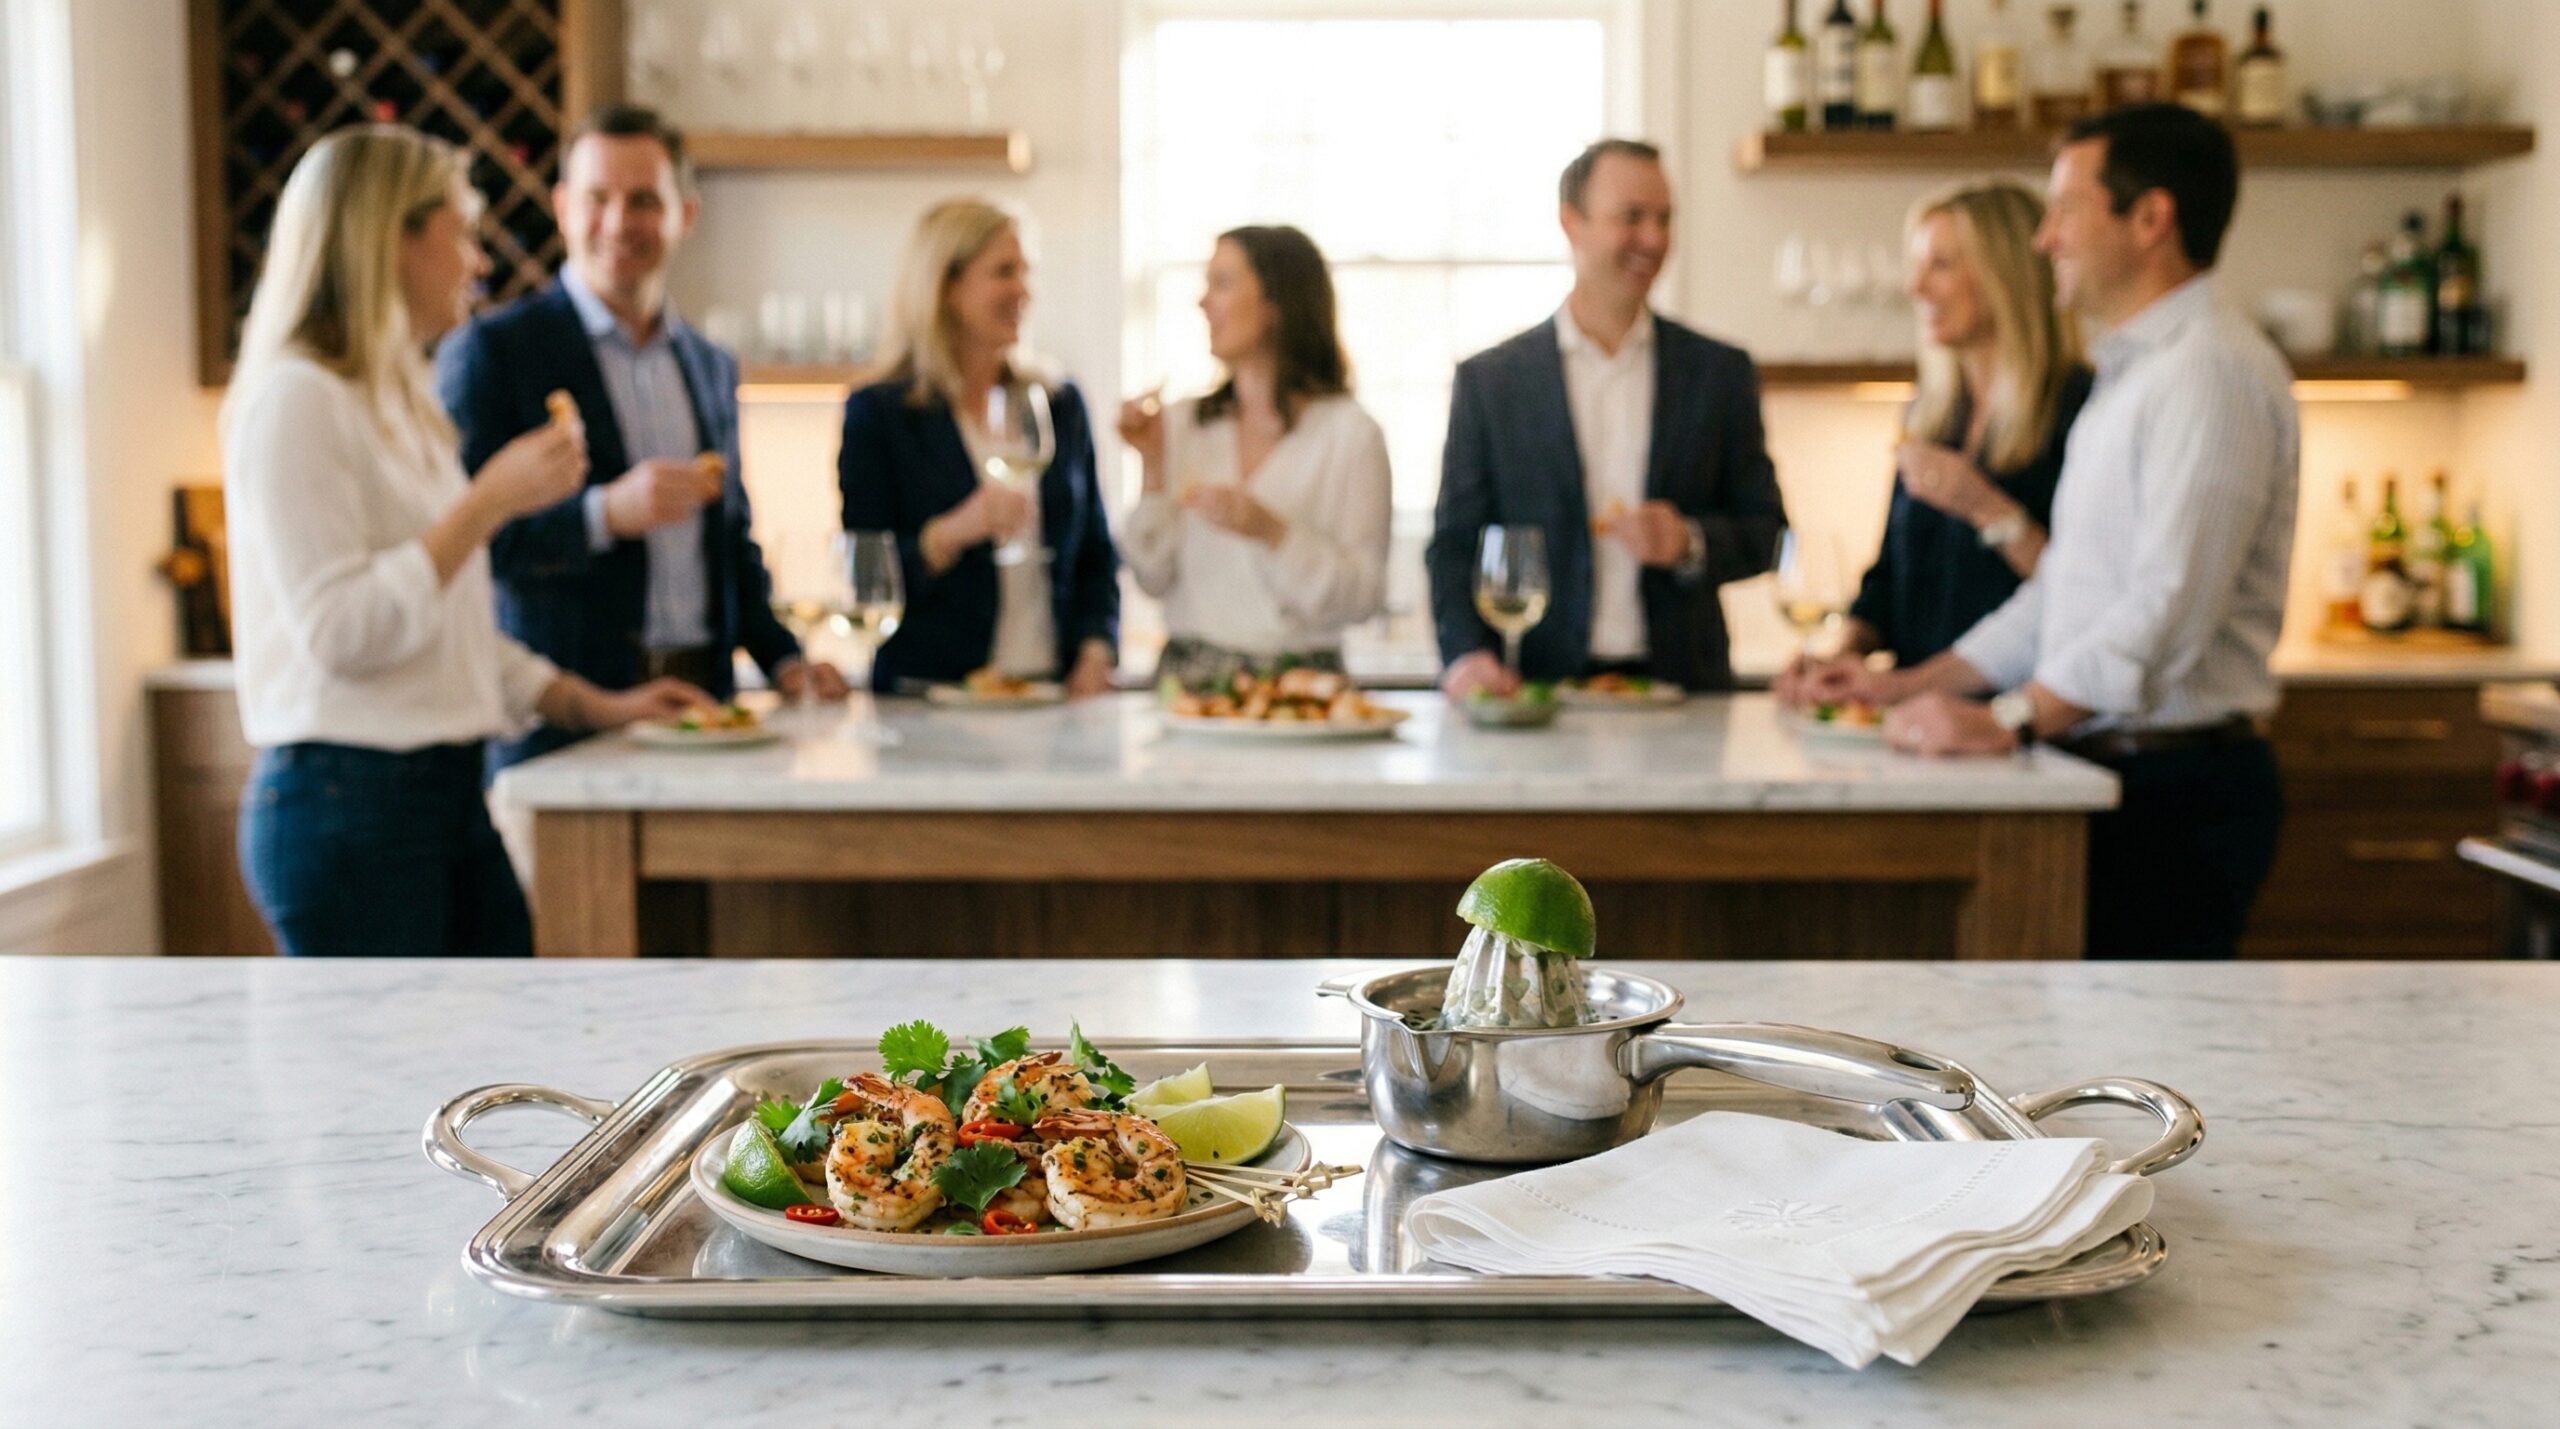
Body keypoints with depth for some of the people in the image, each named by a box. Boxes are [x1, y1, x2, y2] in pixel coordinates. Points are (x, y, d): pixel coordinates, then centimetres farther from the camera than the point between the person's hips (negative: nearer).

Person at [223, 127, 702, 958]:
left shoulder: (401, 402, 19)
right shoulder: (296, 400, -11)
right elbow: (339, 631, -20)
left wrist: (589, 705, 13)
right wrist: (488, 502, -18)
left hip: (448, 794, 9)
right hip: (348, 803, -9)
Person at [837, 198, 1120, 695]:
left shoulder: (1061, 406, 16)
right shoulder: (878, 413, 2)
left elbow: (1096, 557, 19)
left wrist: (1097, 650, 2)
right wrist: (950, 533, -19)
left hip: (1054, 688, 3)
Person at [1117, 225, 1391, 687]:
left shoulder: (1349, 432, -3)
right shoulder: (1183, 421, 10)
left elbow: (1363, 597, -6)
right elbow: (1153, 579, 7)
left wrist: (1272, 532, -17)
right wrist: (1153, 468, -1)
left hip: (1296, 681, -3)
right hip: (1186, 677, 3)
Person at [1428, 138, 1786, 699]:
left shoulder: (1721, 373, 12)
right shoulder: (1489, 380, 8)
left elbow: (1765, 531, 14)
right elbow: (1455, 545, 6)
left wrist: (1691, 543, -7)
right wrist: (1466, 654, -11)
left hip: (1680, 691, 0)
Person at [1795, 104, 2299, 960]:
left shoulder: (2211, 372, -12)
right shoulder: (2129, 376, 21)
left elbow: (2169, 608, -22)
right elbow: (2057, 597, 24)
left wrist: (2007, 722, -21)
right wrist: (1915, 686, 18)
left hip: (2177, 792, -9)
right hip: (2104, 777, 9)